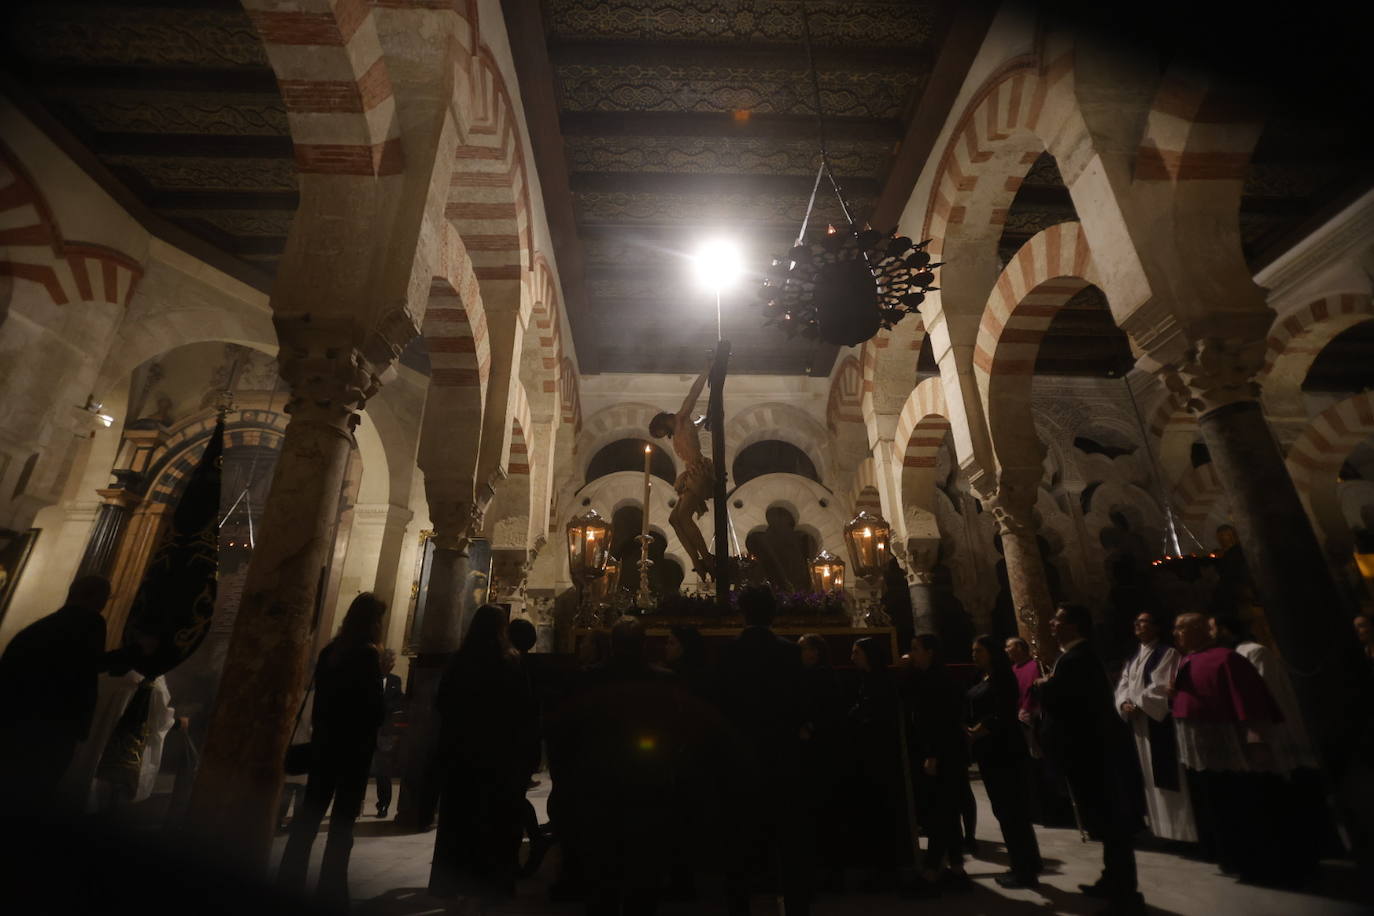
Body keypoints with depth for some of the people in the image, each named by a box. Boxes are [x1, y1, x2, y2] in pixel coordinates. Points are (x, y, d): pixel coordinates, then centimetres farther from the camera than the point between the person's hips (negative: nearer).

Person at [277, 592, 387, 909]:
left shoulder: (330, 650, 4)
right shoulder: (368, 654, -16)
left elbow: (319, 696, 10)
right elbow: (374, 706, -15)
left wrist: (319, 728, 18)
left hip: (324, 740, 6)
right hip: (355, 745, -6)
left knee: (310, 811, 16)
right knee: (343, 818, 4)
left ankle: (290, 879, 22)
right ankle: (330, 888, 10)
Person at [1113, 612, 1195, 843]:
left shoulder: (1168, 653, -5)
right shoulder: (1133, 658, 17)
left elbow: (1164, 686, -15)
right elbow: (1122, 685, 11)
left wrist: (1139, 704, -16)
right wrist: (1125, 704, -7)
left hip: (1159, 722, -7)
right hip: (1138, 724, 7)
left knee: (1167, 775, -4)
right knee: (1150, 777, 11)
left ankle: (1178, 828, 4)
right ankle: (1161, 827, 19)